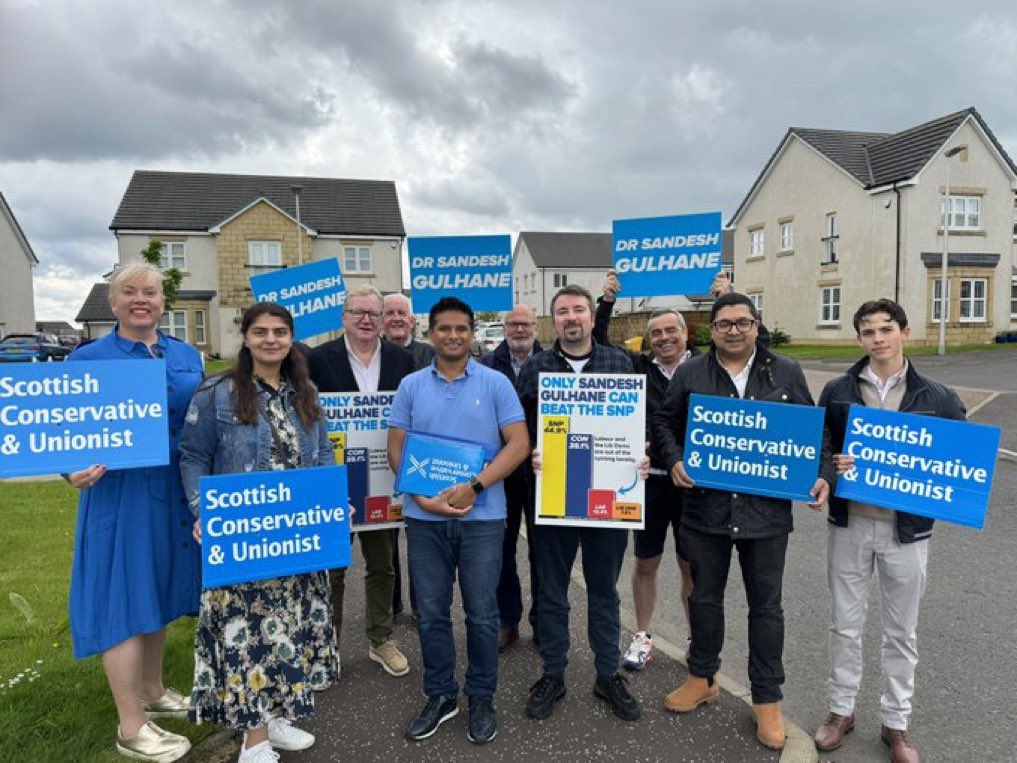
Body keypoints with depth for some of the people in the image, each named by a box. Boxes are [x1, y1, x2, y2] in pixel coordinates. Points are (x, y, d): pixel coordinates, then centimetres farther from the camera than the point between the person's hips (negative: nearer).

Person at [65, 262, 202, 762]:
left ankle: (152, 693, 36)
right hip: (118, 492, -5)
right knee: (123, 596, 0)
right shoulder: (88, 359, -4)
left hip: (175, 492, 5)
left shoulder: (187, 356, 8)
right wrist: (75, 470, -24)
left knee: (158, 589, 17)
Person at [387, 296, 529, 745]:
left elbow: (518, 444, -6)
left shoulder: (495, 383, -1)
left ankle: (481, 698, 26)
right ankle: (439, 694, 29)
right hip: (424, 517, 2)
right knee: (430, 613, 11)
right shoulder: (411, 386, 5)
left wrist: (474, 487, -16)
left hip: (481, 517, -2)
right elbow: (396, 447, 4)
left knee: (481, 613, 8)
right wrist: (422, 497, -10)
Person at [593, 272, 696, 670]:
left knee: (692, 566, 12)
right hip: (649, 478, 1)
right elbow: (599, 349, 0)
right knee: (645, 563, 14)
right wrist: (606, 303, -8)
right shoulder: (638, 367, 2)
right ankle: (642, 637, 32)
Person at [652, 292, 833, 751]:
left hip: (766, 510, 0)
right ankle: (702, 680, 36)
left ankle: (767, 700, 26)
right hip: (706, 506, 1)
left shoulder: (786, 373, 2)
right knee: (705, 597, 15)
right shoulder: (690, 374, 1)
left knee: (766, 606, 10)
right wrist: (674, 461, -8)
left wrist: (822, 475, -5)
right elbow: (665, 422, 8)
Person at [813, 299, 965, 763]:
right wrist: (831, 469, -17)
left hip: (906, 529, 0)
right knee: (845, 624, 12)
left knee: (901, 632, 13)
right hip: (850, 522, 1)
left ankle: (896, 724, 31)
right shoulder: (837, 392, 0)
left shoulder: (936, 398, -2)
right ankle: (841, 710, 31)